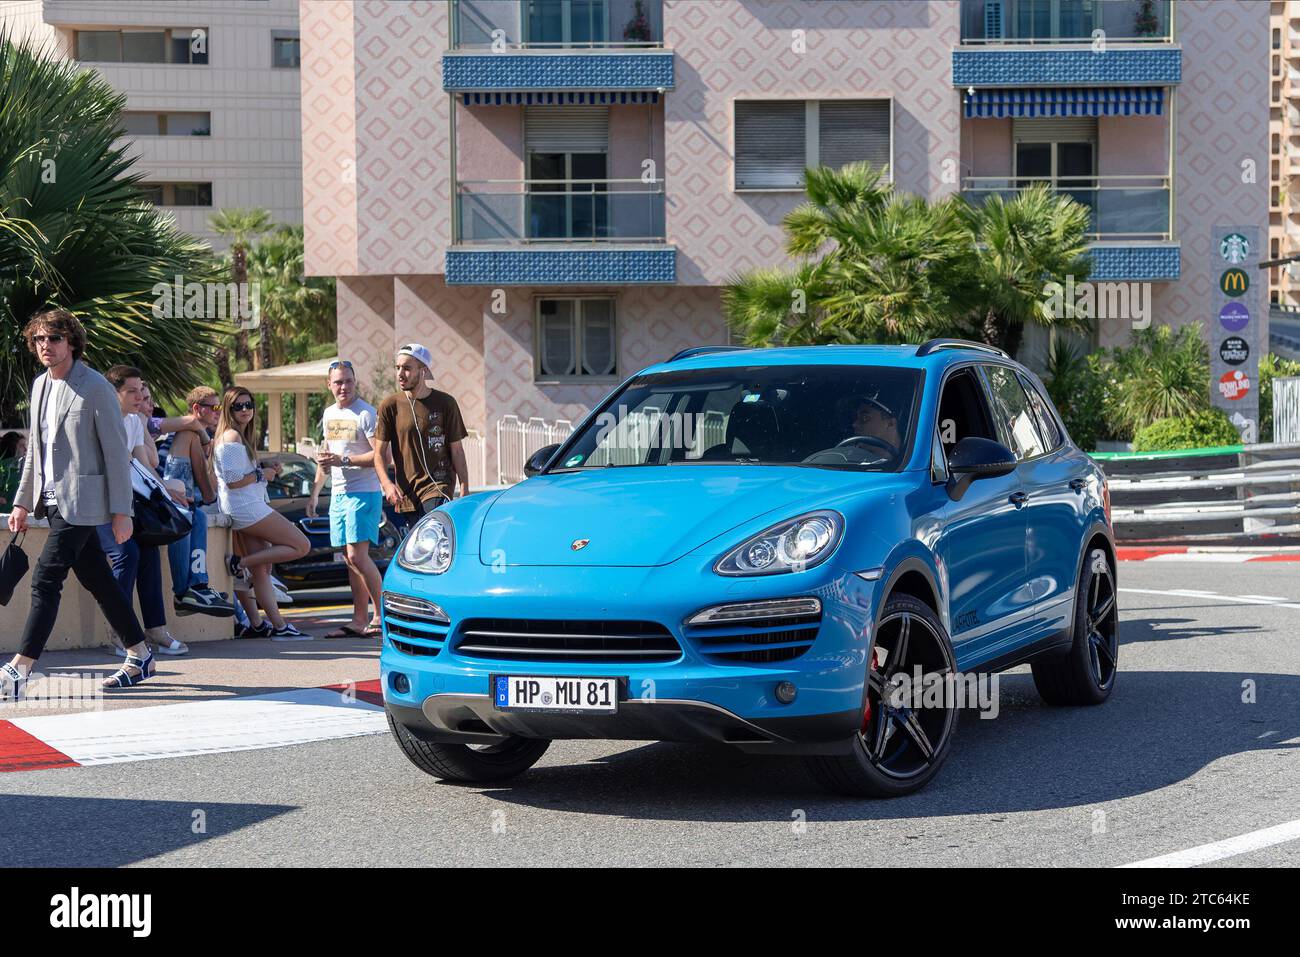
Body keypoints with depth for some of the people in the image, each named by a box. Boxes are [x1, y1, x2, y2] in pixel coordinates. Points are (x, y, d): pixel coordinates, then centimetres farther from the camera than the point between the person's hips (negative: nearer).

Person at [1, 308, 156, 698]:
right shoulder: (40, 385, 12)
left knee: (46, 579, -13)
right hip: (54, 500, 8)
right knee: (97, 580, 12)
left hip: (80, 501, -8)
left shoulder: (95, 387, -11)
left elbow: (116, 452, -11)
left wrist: (121, 511, -13)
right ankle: (140, 657, 22)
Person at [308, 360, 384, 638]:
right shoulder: (329, 414, 16)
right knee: (350, 559, 7)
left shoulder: (366, 414, -10)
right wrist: (315, 492, 23)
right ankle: (360, 622, 9)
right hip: (338, 494, 8)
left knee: (357, 555, -15)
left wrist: (344, 460, -19)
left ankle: (381, 614, -8)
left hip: (363, 493, -8)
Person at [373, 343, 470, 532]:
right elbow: (379, 453, 3)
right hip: (406, 493, 2)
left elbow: (456, 451, 5)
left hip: (439, 487, -2)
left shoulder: (445, 403, 1)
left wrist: (464, 490, -1)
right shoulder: (390, 406, 3)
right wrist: (387, 484, -15)